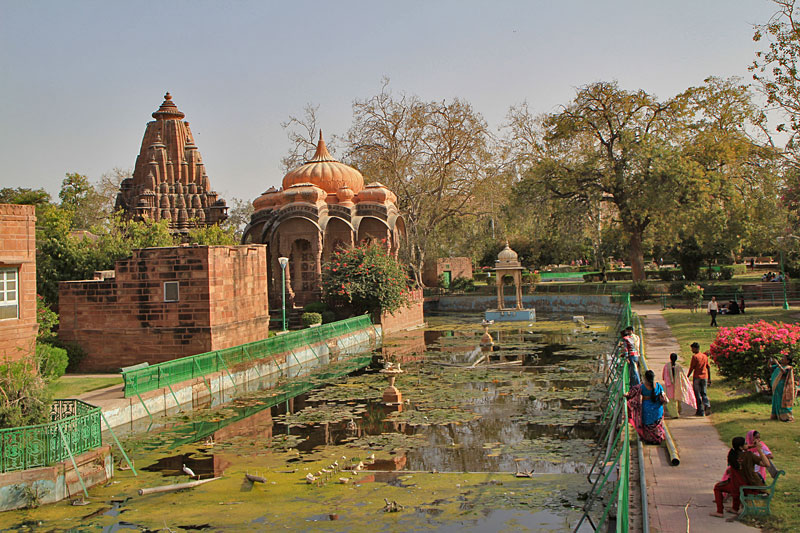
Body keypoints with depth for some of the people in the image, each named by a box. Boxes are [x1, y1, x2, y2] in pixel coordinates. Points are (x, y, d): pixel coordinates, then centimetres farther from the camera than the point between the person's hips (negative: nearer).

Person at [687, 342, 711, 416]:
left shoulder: (695, 356, -10)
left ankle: (700, 412, 5)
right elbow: (708, 367, 11)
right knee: (703, 393, 15)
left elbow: (691, 368, -12)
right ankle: (707, 405, -12)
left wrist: (687, 377, -3)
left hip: (697, 377, -5)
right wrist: (709, 378, 16)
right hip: (704, 377, 5)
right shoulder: (705, 356, 9)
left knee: (697, 395, 4)